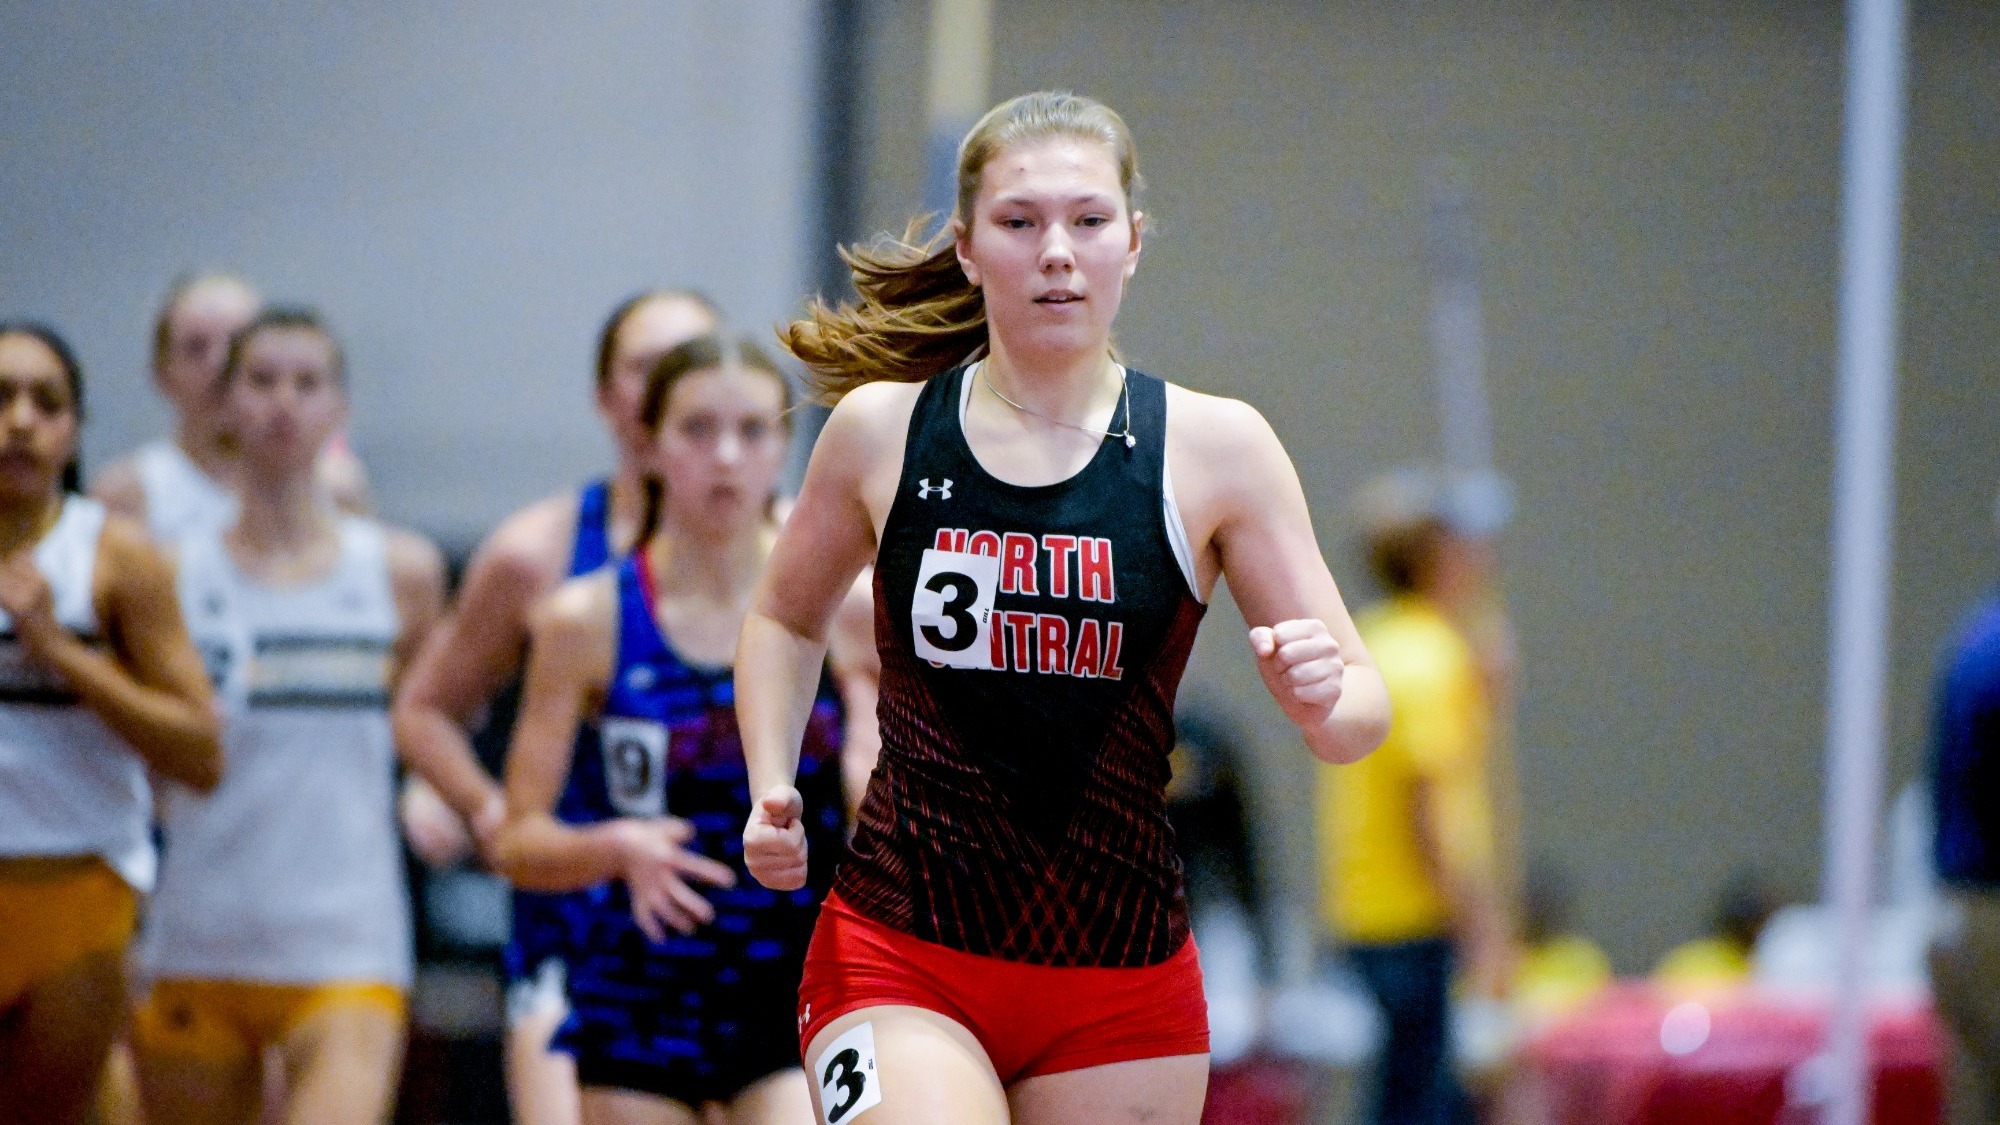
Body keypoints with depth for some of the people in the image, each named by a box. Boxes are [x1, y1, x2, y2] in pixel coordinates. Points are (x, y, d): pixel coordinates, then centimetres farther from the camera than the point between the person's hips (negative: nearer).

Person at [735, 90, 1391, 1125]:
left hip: (1122, 995, 1)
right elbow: (786, 618, 20)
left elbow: (1360, 708, -1)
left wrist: (1323, 699, -24)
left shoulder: (1214, 448, -2)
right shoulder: (882, 429, 1)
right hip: (896, 962, -1)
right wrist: (772, 793, 4)